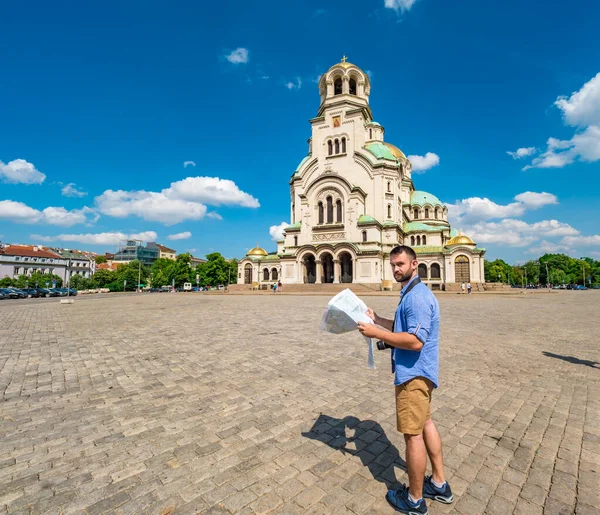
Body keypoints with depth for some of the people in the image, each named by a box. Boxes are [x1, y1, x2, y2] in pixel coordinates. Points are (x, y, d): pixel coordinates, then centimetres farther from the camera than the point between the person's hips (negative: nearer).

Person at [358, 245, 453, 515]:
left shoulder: (417, 297, -23)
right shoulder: (411, 293, 11)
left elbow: (415, 340, -29)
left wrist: (376, 333, -25)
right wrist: (377, 319, 11)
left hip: (413, 373, -11)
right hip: (418, 371, 11)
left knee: (413, 434, 4)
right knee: (425, 423, 22)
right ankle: (439, 484, 39)